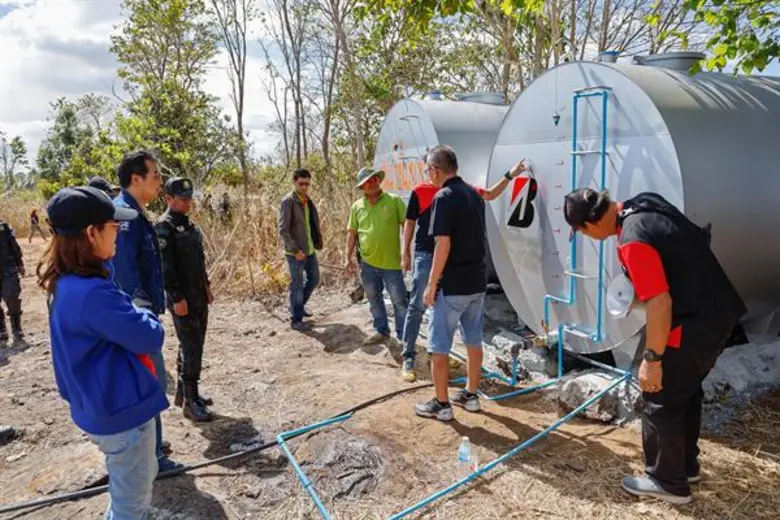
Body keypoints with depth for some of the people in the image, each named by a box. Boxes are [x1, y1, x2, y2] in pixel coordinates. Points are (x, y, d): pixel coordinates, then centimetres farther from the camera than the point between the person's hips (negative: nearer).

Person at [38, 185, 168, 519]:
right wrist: (143, 314, -4)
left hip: (102, 407, 10)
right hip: (122, 410, -9)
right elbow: (150, 338, -23)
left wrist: (133, 315, -5)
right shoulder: (92, 292, -30)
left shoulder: (67, 284, 1)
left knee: (142, 479, 28)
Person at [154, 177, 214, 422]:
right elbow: (165, 266, -18)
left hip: (199, 297, 9)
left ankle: (183, 392, 29)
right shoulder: (164, 227, -13)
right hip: (183, 299, -9)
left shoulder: (189, 224, 13)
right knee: (192, 348, -6)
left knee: (192, 346, 16)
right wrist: (177, 298, -20)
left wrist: (207, 286, 17)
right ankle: (190, 401, 5)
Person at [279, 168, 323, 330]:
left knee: (314, 280, 18)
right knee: (297, 285, 3)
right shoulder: (288, 201, -14)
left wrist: (317, 242, 7)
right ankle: (296, 319, 17)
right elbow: (283, 229, -17)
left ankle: (298, 306, 37)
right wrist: (295, 250, -21)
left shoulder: (307, 200, 9)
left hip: (310, 250, 8)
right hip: (296, 252, -8)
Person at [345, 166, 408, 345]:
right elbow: (352, 233, 10)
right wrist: (349, 257, 6)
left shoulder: (394, 200, -4)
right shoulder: (357, 206, 5)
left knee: (399, 300, 1)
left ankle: (404, 335, 13)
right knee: (374, 299, 15)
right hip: (367, 262, 4)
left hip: (391, 261, -3)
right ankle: (381, 330, 32)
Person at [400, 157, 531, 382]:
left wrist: (510, 175, 7)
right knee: (417, 307, -4)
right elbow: (410, 222, 2)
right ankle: (408, 358, 1)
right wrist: (406, 253, -2)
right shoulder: (420, 190, -2)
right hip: (425, 254, -4)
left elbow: (490, 195, 17)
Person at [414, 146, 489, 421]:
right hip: (477, 280, 8)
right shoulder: (474, 194, 10)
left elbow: (443, 244, -21)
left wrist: (431, 284, -15)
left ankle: (441, 404, 12)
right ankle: (470, 395, 28)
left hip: (452, 284, -8)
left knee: (439, 346, 4)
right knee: (474, 341, 16)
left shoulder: (444, 197, -16)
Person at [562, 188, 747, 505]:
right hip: (719, 313, 10)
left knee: (660, 400, 6)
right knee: (686, 390, 24)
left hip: (693, 326, -10)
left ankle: (668, 482, 22)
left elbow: (660, 304, -28)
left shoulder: (633, 242, -26)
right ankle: (686, 464, 40)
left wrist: (652, 359, -19)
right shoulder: (645, 202, 3)